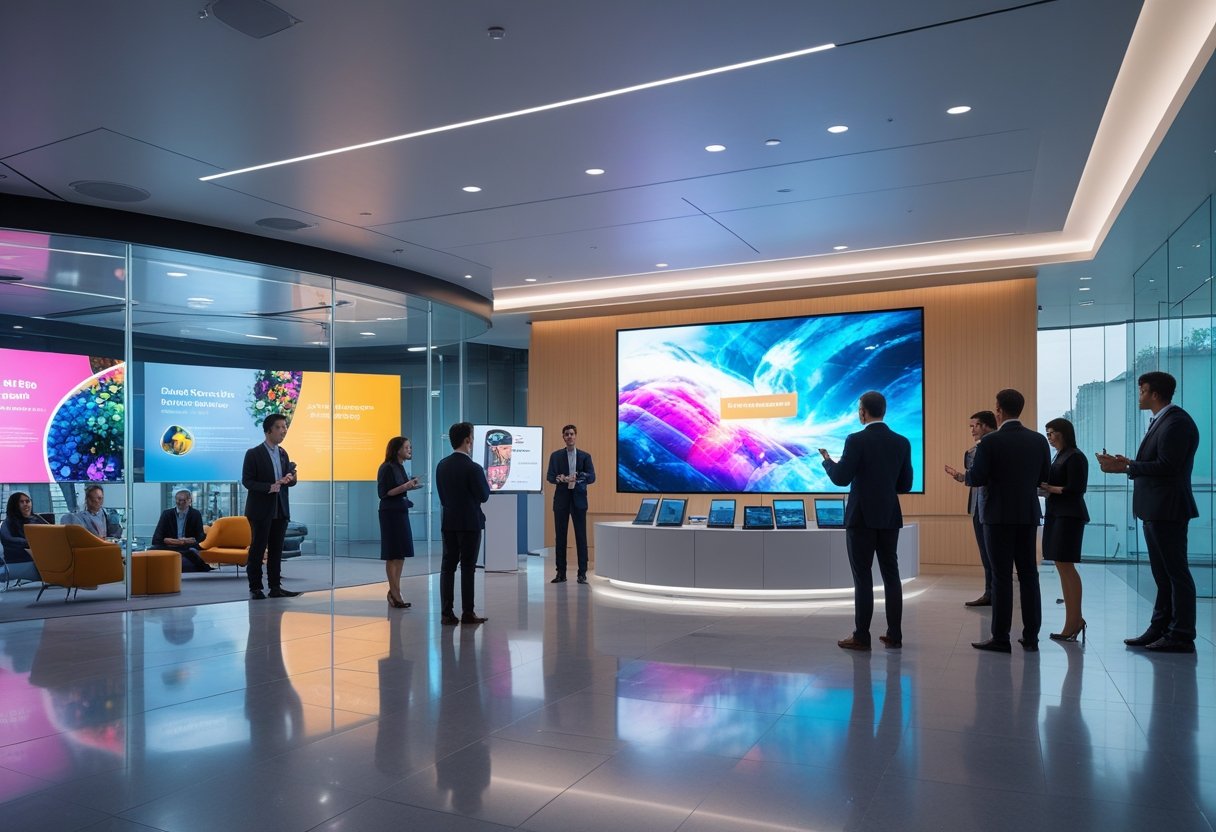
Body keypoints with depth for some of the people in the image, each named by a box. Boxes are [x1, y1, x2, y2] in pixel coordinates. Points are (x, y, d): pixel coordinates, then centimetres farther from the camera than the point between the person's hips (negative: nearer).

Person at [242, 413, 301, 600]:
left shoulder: (283, 454, 13)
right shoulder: (253, 453, -6)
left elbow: (291, 479, 15)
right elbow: (246, 481, -9)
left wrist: (289, 478, -8)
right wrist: (269, 487, -20)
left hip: (280, 509, 6)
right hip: (261, 509, -6)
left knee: (276, 549, 8)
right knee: (258, 549, 0)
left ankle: (275, 587, 12)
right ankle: (255, 588, 7)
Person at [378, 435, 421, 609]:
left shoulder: (400, 467, 11)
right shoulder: (387, 468, -13)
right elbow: (384, 493, -17)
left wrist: (410, 485, 4)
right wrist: (404, 487, -24)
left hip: (401, 511, 9)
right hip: (391, 513, -9)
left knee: (401, 553, 11)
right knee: (392, 554, -2)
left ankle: (395, 591, 20)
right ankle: (394, 593, 5)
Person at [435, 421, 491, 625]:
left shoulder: (442, 465, 3)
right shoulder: (473, 468, -17)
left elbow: (442, 495, 9)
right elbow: (484, 496, -9)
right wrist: (486, 482, 8)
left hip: (448, 522, 6)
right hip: (470, 523, -6)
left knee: (447, 566, 7)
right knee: (468, 568, 0)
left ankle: (447, 612, 8)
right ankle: (468, 613, 5)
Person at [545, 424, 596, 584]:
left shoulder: (585, 456, 6)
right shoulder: (555, 455, 8)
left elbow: (592, 477, -3)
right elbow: (549, 476, 2)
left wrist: (578, 477, -23)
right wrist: (558, 478, -21)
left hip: (578, 499, -1)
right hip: (561, 499, 1)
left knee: (581, 536, -1)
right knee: (560, 536, 3)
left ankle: (582, 573, 5)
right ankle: (561, 573, 10)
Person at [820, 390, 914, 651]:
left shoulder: (856, 440, -12)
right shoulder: (902, 442, 5)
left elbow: (841, 479, -13)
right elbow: (905, 485, 8)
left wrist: (827, 460, 5)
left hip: (862, 517, -5)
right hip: (890, 517, 5)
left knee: (863, 578, 0)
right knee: (891, 575, 10)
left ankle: (861, 637, 3)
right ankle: (894, 635, 14)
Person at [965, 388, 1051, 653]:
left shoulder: (990, 441, -12)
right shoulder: (1039, 440, 3)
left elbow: (977, 478, -14)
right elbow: (1044, 477, 9)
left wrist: (963, 476, 8)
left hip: (999, 515, -4)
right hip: (1028, 514, 4)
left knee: (1002, 577, 0)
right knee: (1029, 574, 10)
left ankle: (1001, 638, 4)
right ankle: (1031, 636, 14)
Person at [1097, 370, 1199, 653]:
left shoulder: (1176, 422, -16)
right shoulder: (1161, 421, 16)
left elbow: (1168, 466, -23)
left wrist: (1125, 467, -19)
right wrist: (1127, 463, 9)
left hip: (1168, 510, -11)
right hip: (1155, 510, 11)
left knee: (1176, 573, -3)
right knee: (1162, 574, 15)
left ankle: (1181, 636, 4)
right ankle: (1160, 629, 23)